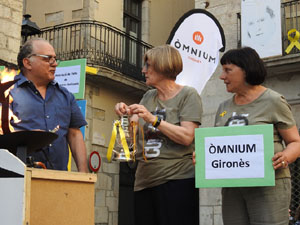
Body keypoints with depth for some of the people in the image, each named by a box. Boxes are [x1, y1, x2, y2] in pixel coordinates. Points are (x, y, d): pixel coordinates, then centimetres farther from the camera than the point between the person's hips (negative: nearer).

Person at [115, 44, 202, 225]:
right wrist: (126, 114, -8)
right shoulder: (148, 97, 19)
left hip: (177, 179, -6)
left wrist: (153, 119, -17)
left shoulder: (188, 95, 0)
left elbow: (187, 137, -11)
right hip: (144, 181, 6)